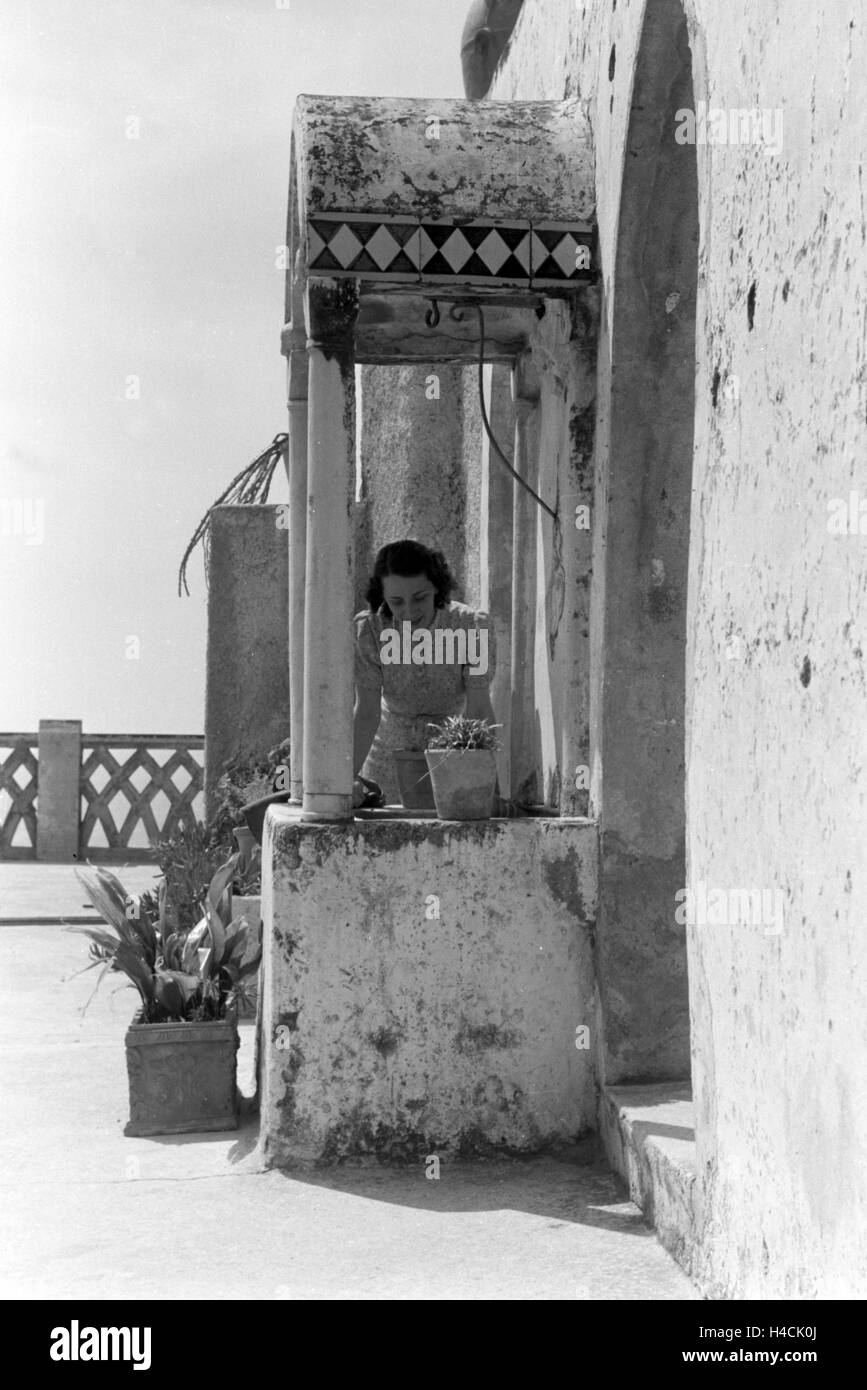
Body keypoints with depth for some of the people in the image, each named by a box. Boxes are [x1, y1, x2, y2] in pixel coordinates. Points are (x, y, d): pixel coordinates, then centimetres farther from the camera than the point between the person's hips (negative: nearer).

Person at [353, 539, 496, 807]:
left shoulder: (472, 625, -21)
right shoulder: (366, 630, -18)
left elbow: (479, 711, -22)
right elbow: (366, 713, -20)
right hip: (389, 759, 1)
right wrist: (349, 777, -34)